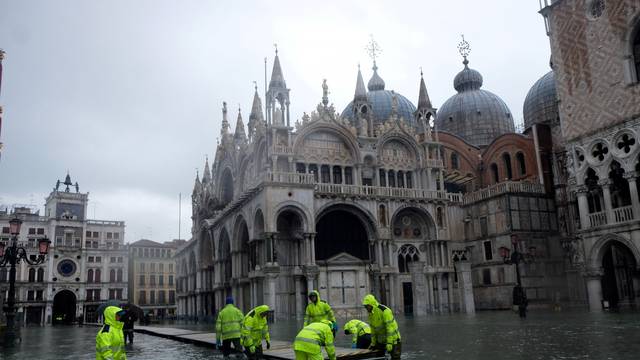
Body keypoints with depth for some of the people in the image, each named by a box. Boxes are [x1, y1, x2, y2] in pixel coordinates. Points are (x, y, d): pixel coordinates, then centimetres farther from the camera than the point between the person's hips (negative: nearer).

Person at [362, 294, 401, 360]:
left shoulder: (385, 311, -25)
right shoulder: (370, 314, 1)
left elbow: (390, 328, -27)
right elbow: (373, 329, 10)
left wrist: (389, 344, -28)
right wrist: (373, 343, 11)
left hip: (392, 339, -7)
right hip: (381, 340, 7)